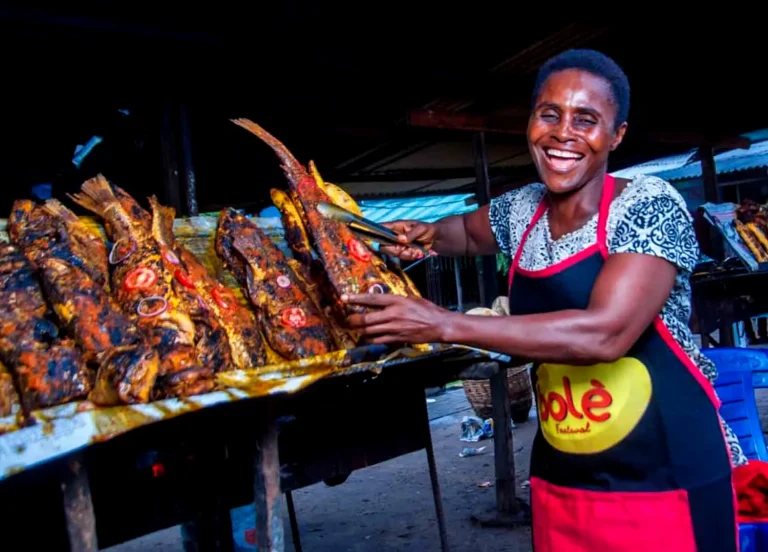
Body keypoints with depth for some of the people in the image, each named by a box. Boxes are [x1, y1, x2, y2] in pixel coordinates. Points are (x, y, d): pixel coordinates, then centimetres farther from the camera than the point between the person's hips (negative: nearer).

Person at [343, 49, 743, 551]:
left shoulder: (650, 206, -15)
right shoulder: (521, 211, 2)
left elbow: (604, 333, -28)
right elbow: (468, 231, 25)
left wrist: (444, 324, -28)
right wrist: (428, 235, 1)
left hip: (668, 478, -5)